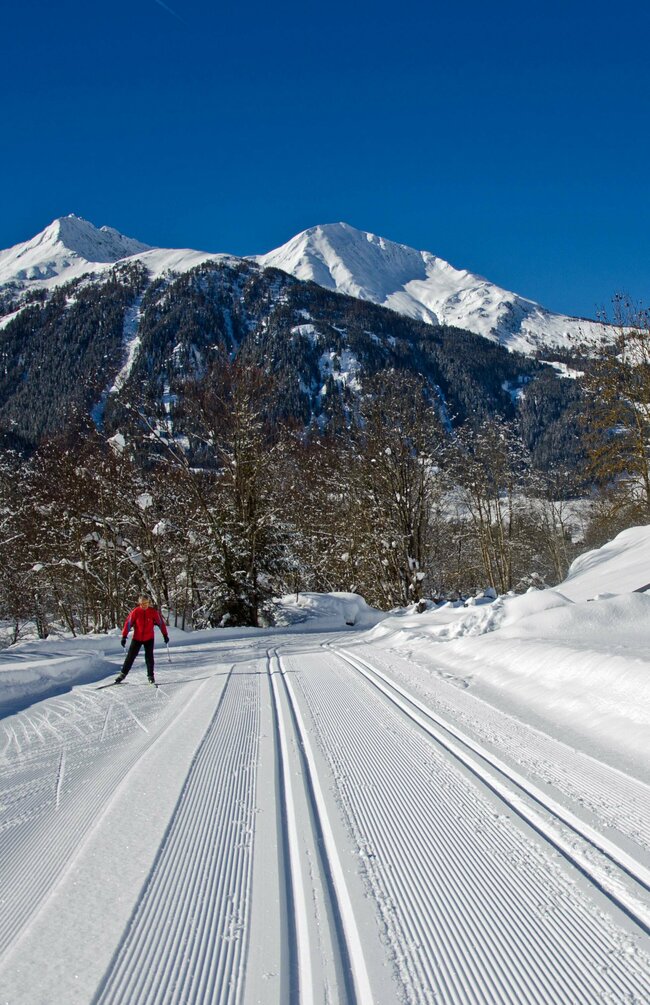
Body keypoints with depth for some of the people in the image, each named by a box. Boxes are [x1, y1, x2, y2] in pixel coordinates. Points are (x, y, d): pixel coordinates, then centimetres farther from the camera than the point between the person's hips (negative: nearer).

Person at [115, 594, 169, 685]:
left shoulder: (153, 612, -11)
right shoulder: (135, 612, -13)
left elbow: (161, 623, -3)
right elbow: (128, 623, -10)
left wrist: (165, 635, -1)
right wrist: (124, 636, -13)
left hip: (149, 638, 0)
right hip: (137, 638, 0)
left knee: (149, 657, -1)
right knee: (130, 656, 0)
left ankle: (150, 676, 11)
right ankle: (122, 674, 9)